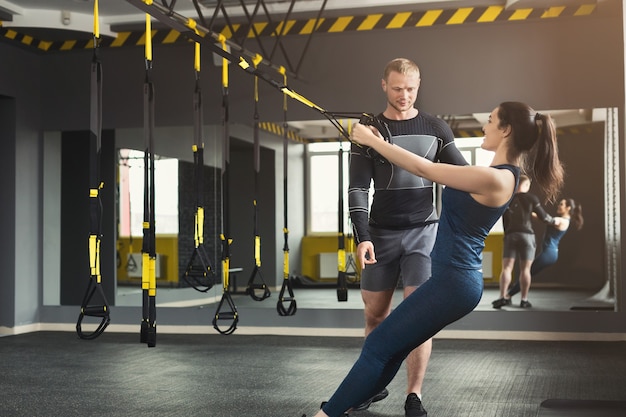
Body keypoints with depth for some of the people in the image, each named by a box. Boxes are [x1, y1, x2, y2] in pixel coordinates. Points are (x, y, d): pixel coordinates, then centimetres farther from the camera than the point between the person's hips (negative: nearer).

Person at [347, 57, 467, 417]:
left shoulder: (436, 128, 4)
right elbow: (358, 189, -3)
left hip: (423, 231, -1)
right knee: (376, 316, 8)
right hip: (381, 234, 1)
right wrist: (362, 237, -15)